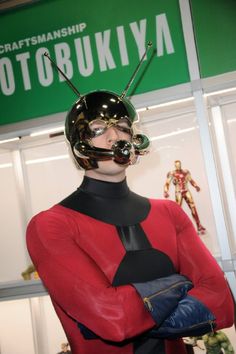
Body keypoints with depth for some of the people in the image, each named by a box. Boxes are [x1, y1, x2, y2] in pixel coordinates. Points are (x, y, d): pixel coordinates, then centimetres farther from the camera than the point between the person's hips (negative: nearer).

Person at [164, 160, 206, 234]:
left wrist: (196, 186, 0)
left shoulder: (186, 172, 6)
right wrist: (166, 191, -22)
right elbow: (167, 183, -8)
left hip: (187, 192, 3)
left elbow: (191, 180, 14)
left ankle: (199, 226, 6)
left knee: (193, 208, 0)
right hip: (178, 193, -3)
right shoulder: (171, 174, -4)